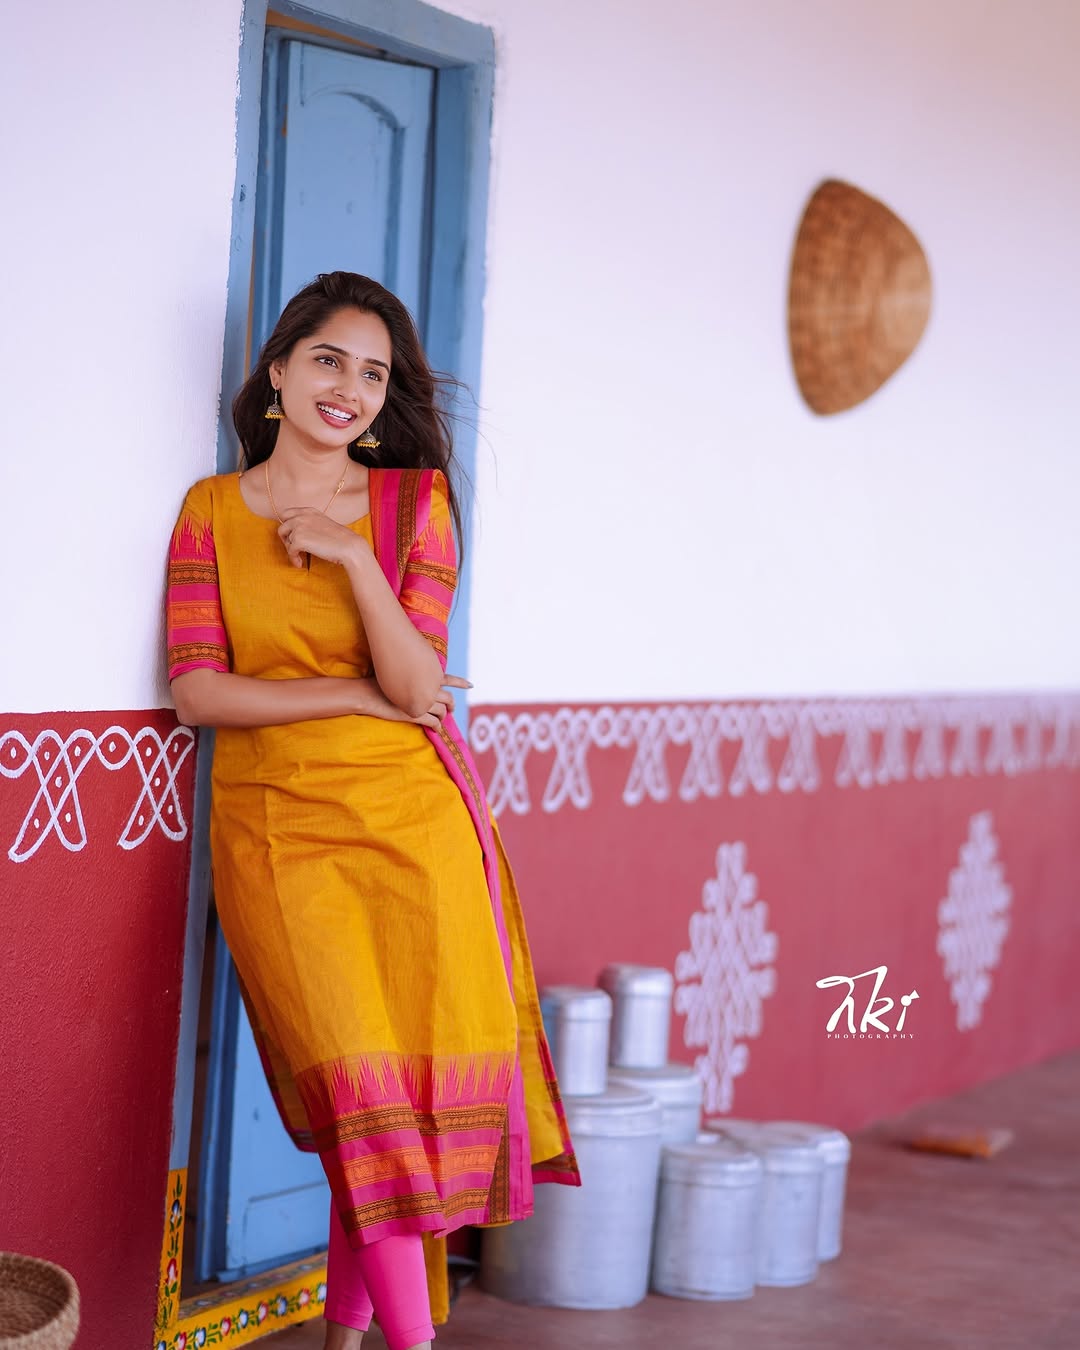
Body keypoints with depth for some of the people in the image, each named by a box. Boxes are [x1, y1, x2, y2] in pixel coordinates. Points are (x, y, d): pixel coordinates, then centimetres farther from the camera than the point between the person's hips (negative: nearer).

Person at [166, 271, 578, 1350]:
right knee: (362, 1089, -10)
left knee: (420, 1080, 0)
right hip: (276, 827, -1)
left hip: (411, 817, 1)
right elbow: (196, 691, -4)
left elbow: (418, 685, -7)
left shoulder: (415, 499, 4)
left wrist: (354, 557, -17)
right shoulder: (211, 510, 5)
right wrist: (359, 696, -8)